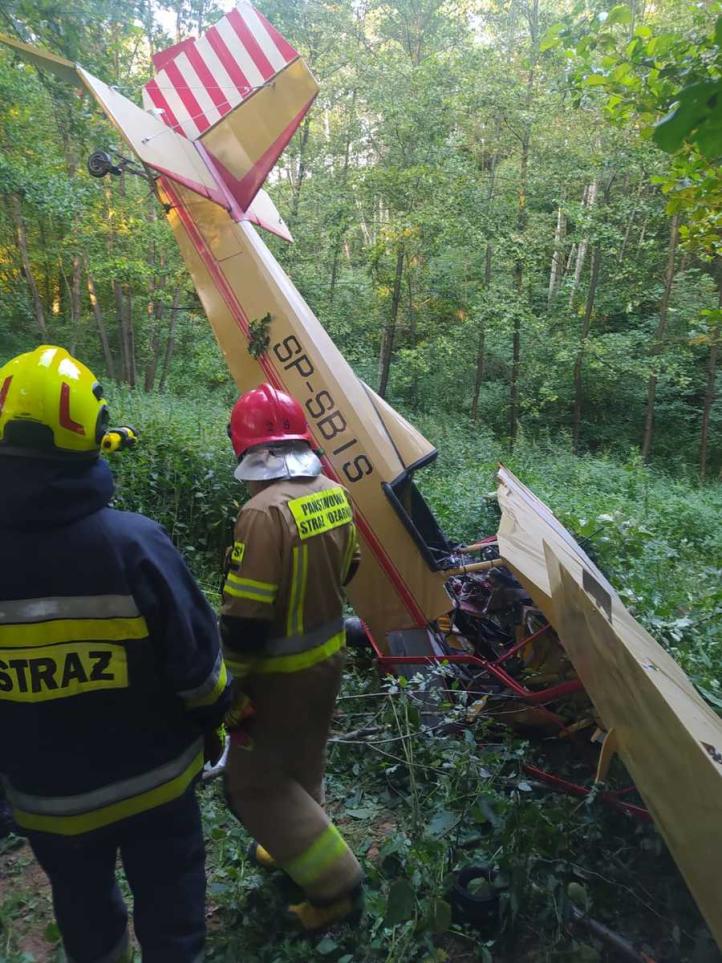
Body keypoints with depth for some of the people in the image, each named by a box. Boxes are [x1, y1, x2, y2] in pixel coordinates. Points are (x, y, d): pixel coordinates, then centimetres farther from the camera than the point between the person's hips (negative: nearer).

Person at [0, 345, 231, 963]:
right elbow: (196, 660, -18)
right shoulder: (134, 543, -27)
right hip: (153, 781, -2)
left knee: (83, 913, 28)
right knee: (169, 910, 22)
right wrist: (213, 719, 3)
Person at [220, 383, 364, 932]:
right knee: (302, 762, 27)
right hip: (330, 656, 8)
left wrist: (229, 690, -14)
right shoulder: (334, 494, -4)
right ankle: (297, 846, 48)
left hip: (283, 674, -8)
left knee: (254, 781, 12)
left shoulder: (265, 512, -28)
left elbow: (245, 621, -26)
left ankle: (335, 882, 19)